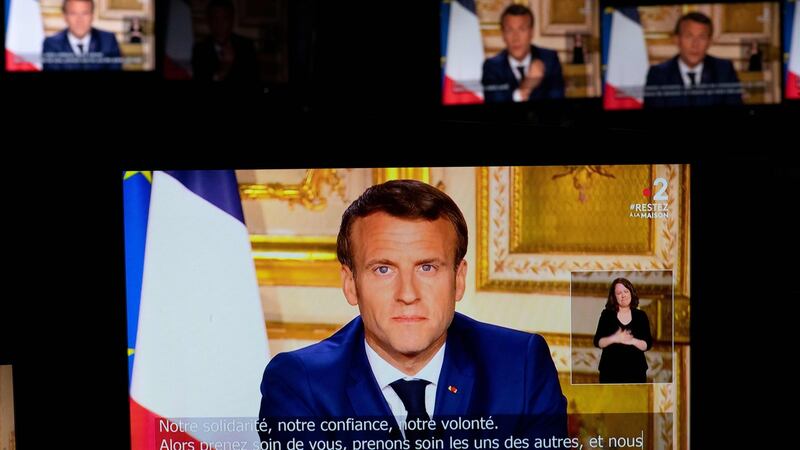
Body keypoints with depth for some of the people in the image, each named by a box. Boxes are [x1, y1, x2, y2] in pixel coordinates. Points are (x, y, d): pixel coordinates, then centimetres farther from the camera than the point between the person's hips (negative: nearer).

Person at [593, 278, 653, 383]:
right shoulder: (607, 314, 4)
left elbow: (648, 344, 1)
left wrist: (633, 341, -19)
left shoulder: (641, 315, 5)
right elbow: (597, 342, 0)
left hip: (635, 371, 1)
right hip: (611, 371, -1)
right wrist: (614, 339, -19)